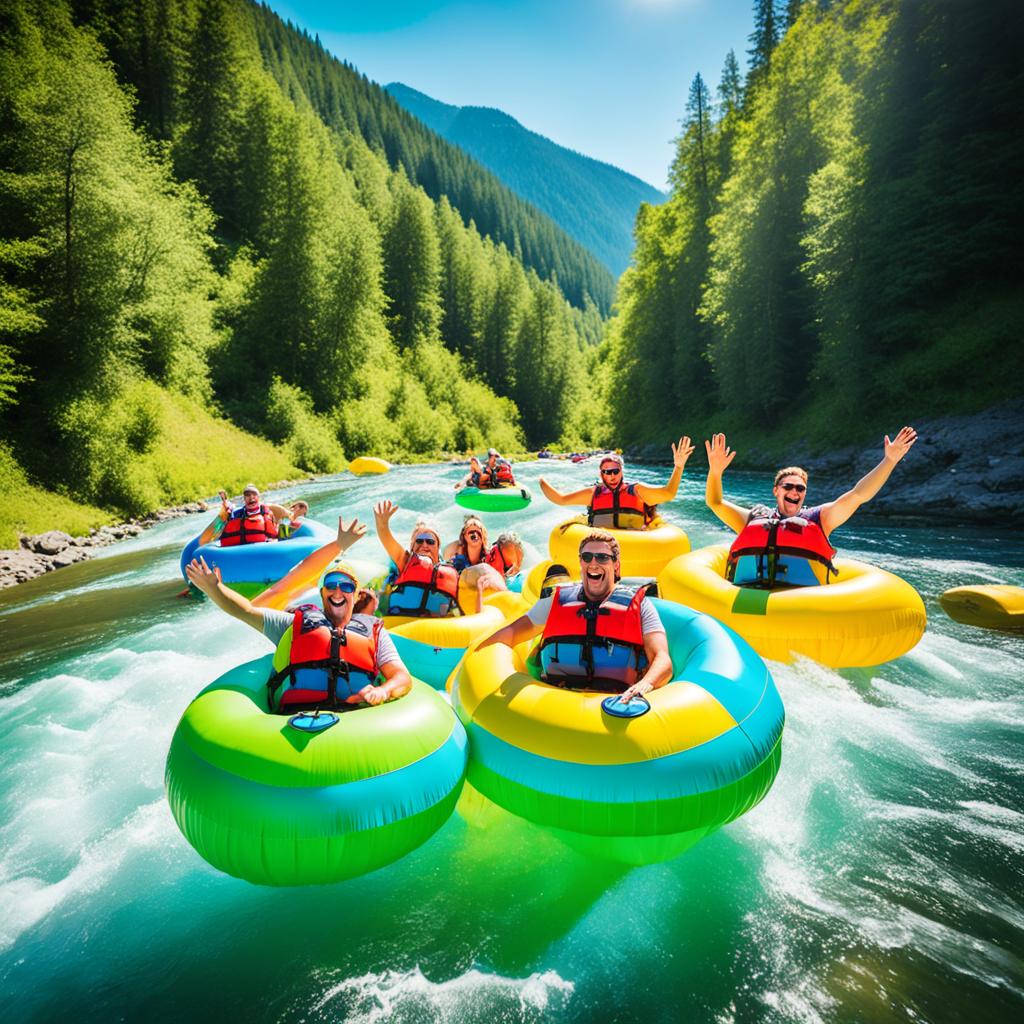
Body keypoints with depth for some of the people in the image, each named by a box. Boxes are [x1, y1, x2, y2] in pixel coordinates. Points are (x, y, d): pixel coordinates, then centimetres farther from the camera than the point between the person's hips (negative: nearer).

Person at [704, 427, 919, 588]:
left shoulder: (818, 517, 26)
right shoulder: (754, 517, 28)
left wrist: (890, 460, 12)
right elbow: (715, 503, 23)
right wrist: (715, 471, 5)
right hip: (747, 592, 0)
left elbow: (858, 495, 19)